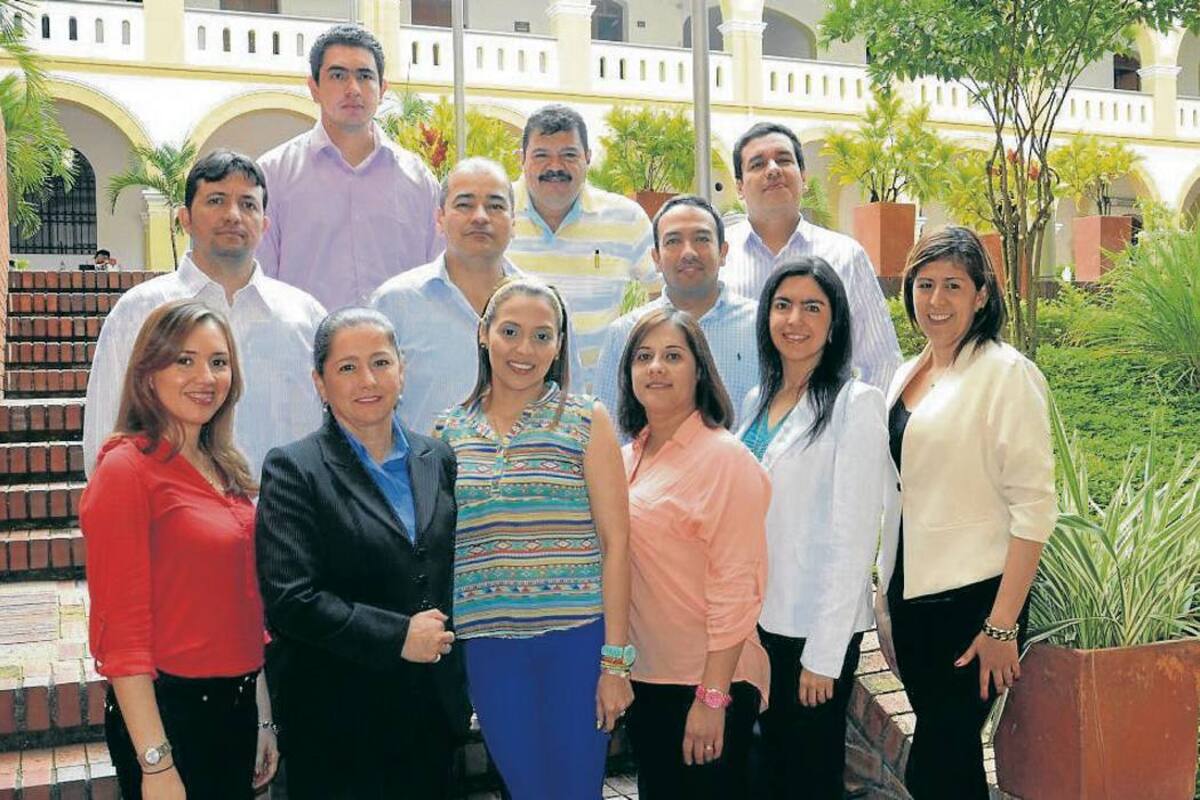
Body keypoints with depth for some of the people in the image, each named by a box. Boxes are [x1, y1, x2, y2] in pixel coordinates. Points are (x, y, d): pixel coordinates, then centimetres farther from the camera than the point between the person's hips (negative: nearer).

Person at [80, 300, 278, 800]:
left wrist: (263, 720, 14)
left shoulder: (225, 470, 7)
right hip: (168, 714, -7)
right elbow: (119, 631, -16)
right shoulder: (126, 469, -14)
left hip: (238, 705, 7)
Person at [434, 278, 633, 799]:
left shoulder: (586, 421, -2)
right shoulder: (450, 431, 6)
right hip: (489, 644, 3)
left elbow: (615, 542, -5)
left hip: (576, 638, -2)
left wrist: (616, 659, -9)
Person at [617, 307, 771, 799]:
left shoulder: (725, 458, -14)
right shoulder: (627, 458, 7)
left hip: (707, 683, -7)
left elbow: (736, 586, -17)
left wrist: (712, 696, -20)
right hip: (641, 677, 7)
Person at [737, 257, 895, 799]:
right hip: (758, 616, 6)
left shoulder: (856, 404, -12)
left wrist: (823, 653, -16)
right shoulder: (757, 401, 8)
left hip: (817, 627, -6)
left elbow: (852, 537, -15)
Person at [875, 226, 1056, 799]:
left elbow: (1034, 507, -14)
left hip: (971, 600, -7)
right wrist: (886, 594, 15)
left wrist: (1002, 626, -18)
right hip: (913, 595, 7)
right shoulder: (908, 375, 11)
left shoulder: (1006, 374, -10)